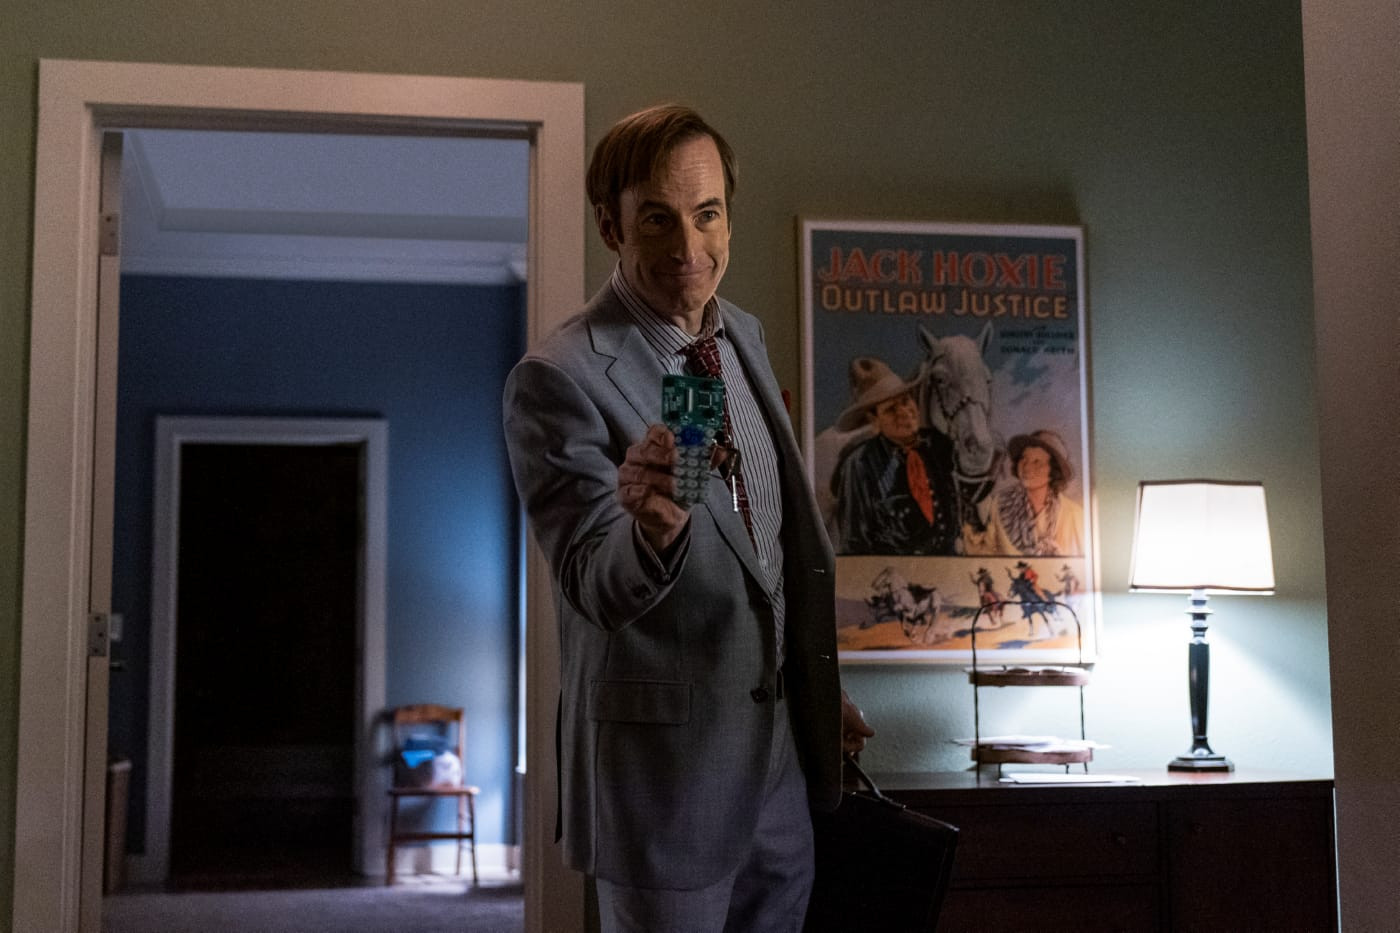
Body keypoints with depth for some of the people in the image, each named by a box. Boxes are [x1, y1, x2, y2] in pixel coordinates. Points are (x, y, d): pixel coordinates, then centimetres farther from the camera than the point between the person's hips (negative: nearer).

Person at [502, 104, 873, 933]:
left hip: (780, 744, 7)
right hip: (664, 762, -7)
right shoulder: (559, 380, -18)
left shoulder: (745, 336, 6)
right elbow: (597, 591, -21)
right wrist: (653, 528, -42)